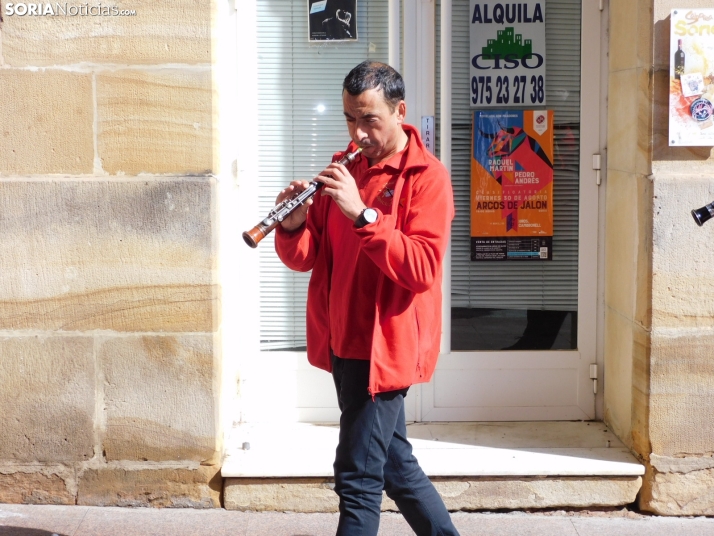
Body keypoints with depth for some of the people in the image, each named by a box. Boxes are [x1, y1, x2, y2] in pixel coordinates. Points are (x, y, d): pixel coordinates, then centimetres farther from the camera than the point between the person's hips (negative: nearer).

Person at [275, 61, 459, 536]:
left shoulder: (426, 176, -9)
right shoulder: (344, 169, 9)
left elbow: (422, 268, -22)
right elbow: (306, 258, 6)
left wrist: (361, 214, -28)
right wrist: (294, 227, -15)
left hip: (386, 347, -7)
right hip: (343, 343, 7)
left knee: (357, 478, -3)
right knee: (395, 466, 18)